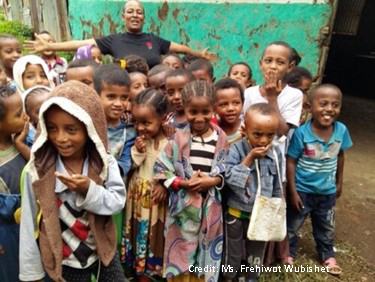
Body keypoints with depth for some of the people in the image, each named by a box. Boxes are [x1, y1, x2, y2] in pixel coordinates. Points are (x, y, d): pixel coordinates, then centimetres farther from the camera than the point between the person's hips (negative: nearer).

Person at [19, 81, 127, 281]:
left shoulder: (105, 162, -14)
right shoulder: (38, 170, -17)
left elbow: (118, 202, -15)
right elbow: (29, 224, -10)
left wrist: (89, 189, -32)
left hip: (104, 251, 2)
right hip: (65, 261, -1)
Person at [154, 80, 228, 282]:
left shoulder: (221, 140, -3)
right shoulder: (178, 139, -8)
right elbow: (161, 171, -6)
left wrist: (213, 181, -15)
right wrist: (185, 183, -17)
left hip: (210, 208, 2)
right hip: (183, 208, -1)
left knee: (205, 259, 17)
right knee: (180, 258, 12)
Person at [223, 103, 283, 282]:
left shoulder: (276, 154, -7)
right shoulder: (236, 149, -18)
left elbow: (277, 186, 3)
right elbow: (228, 176, -27)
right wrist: (249, 158, -28)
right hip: (237, 213, -2)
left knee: (257, 252, 23)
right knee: (233, 251, 19)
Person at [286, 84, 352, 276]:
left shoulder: (342, 131, -12)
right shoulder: (301, 133, -24)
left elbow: (340, 156, 5)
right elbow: (290, 162, -18)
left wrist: (339, 182, 12)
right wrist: (293, 192, -17)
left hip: (327, 191, 4)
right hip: (303, 190, -3)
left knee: (326, 227, 25)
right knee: (292, 225, 15)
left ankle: (327, 255, 49)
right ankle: (288, 253, 40)